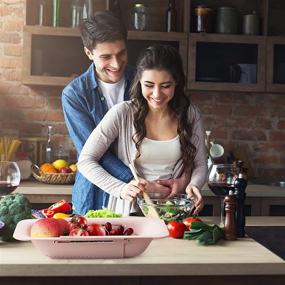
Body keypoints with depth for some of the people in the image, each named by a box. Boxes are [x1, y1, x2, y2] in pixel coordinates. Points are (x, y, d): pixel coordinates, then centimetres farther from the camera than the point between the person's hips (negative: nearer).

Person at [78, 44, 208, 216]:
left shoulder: (190, 114, 2)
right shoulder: (123, 113, -6)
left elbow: (200, 164, 11)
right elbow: (85, 161, -6)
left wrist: (194, 185, -11)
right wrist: (121, 189, -20)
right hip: (130, 211, -2)